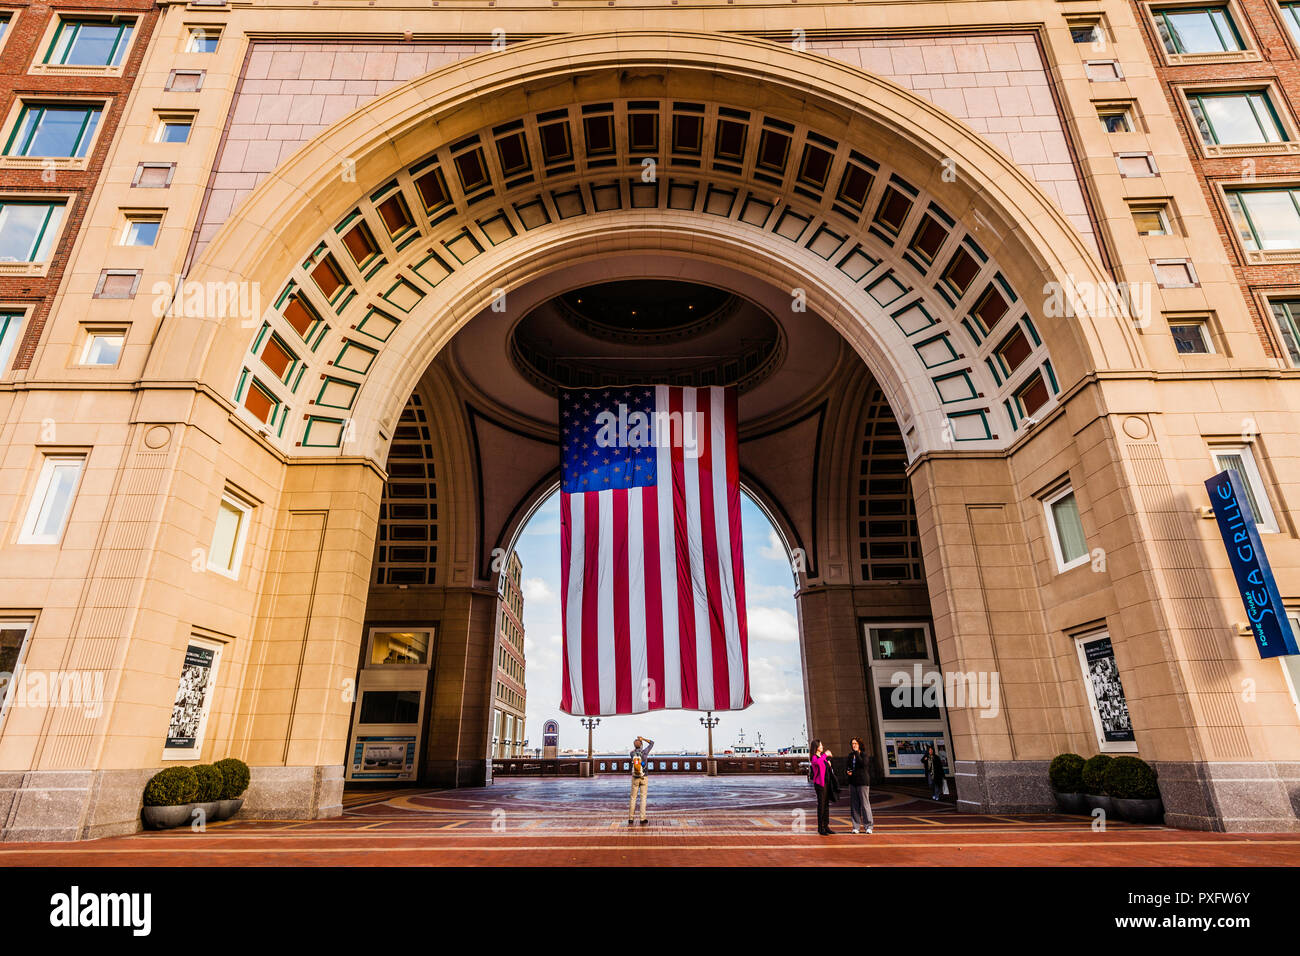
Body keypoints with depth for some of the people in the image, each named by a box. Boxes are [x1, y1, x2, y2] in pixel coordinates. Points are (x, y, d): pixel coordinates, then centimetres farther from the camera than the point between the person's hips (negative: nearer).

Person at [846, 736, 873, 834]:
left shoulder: (864, 755, -5)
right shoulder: (850, 755, 12)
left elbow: (863, 764, -24)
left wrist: (856, 753, -20)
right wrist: (848, 771, 4)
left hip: (862, 782, -6)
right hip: (852, 782, 6)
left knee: (865, 803, -4)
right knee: (854, 805, 6)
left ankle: (868, 826, 5)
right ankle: (856, 826, 13)